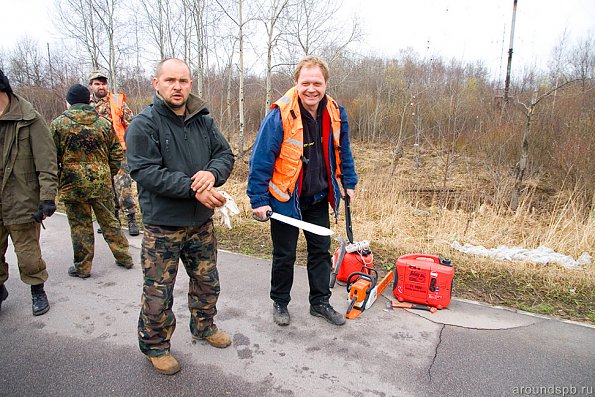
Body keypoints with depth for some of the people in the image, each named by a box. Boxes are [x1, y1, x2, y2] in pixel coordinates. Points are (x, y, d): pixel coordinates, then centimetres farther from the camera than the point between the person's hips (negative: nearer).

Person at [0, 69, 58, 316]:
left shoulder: (28, 120, -10)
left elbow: (46, 163, -12)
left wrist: (47, 198, -17)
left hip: (21, 202, -5)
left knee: (27, 254, 6)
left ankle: (37, 290, 28)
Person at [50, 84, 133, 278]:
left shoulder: (58, 124, -4)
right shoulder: (104, 123, 4)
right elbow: (116, 154, 6)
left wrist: (55, 183, 9)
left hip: (73, 184, -2)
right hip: (102, 182, 3)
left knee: (80, 226, 7)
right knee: (109, 221, 15)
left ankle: (83, 267, 19)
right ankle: (124, 257, 22)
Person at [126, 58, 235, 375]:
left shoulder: (203, 121, 6)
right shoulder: (143, 124, -10)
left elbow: (225, 154, 4)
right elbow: (145, 172, -19)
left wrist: (212, 173, -19)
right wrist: (192, 188, -25)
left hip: (201, 222, 5)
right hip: (162, 225, -5)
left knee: (207, 282, 20)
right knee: (158, 292, 7)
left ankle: (203, 326, 44)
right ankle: (155, 346, 30)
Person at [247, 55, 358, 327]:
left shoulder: (335, 114, -5)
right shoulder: (280, 116, -21)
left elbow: (343, 152, 10)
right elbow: (261, 160, -17)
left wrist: (349, 183, 13)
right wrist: (259, 200, -17)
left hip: (318, 198, 5)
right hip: (286, 198, -4)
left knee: (321, 250, 14)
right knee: (284, 255, 10)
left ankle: (320, 302, 33)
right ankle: (280, 303, 32)